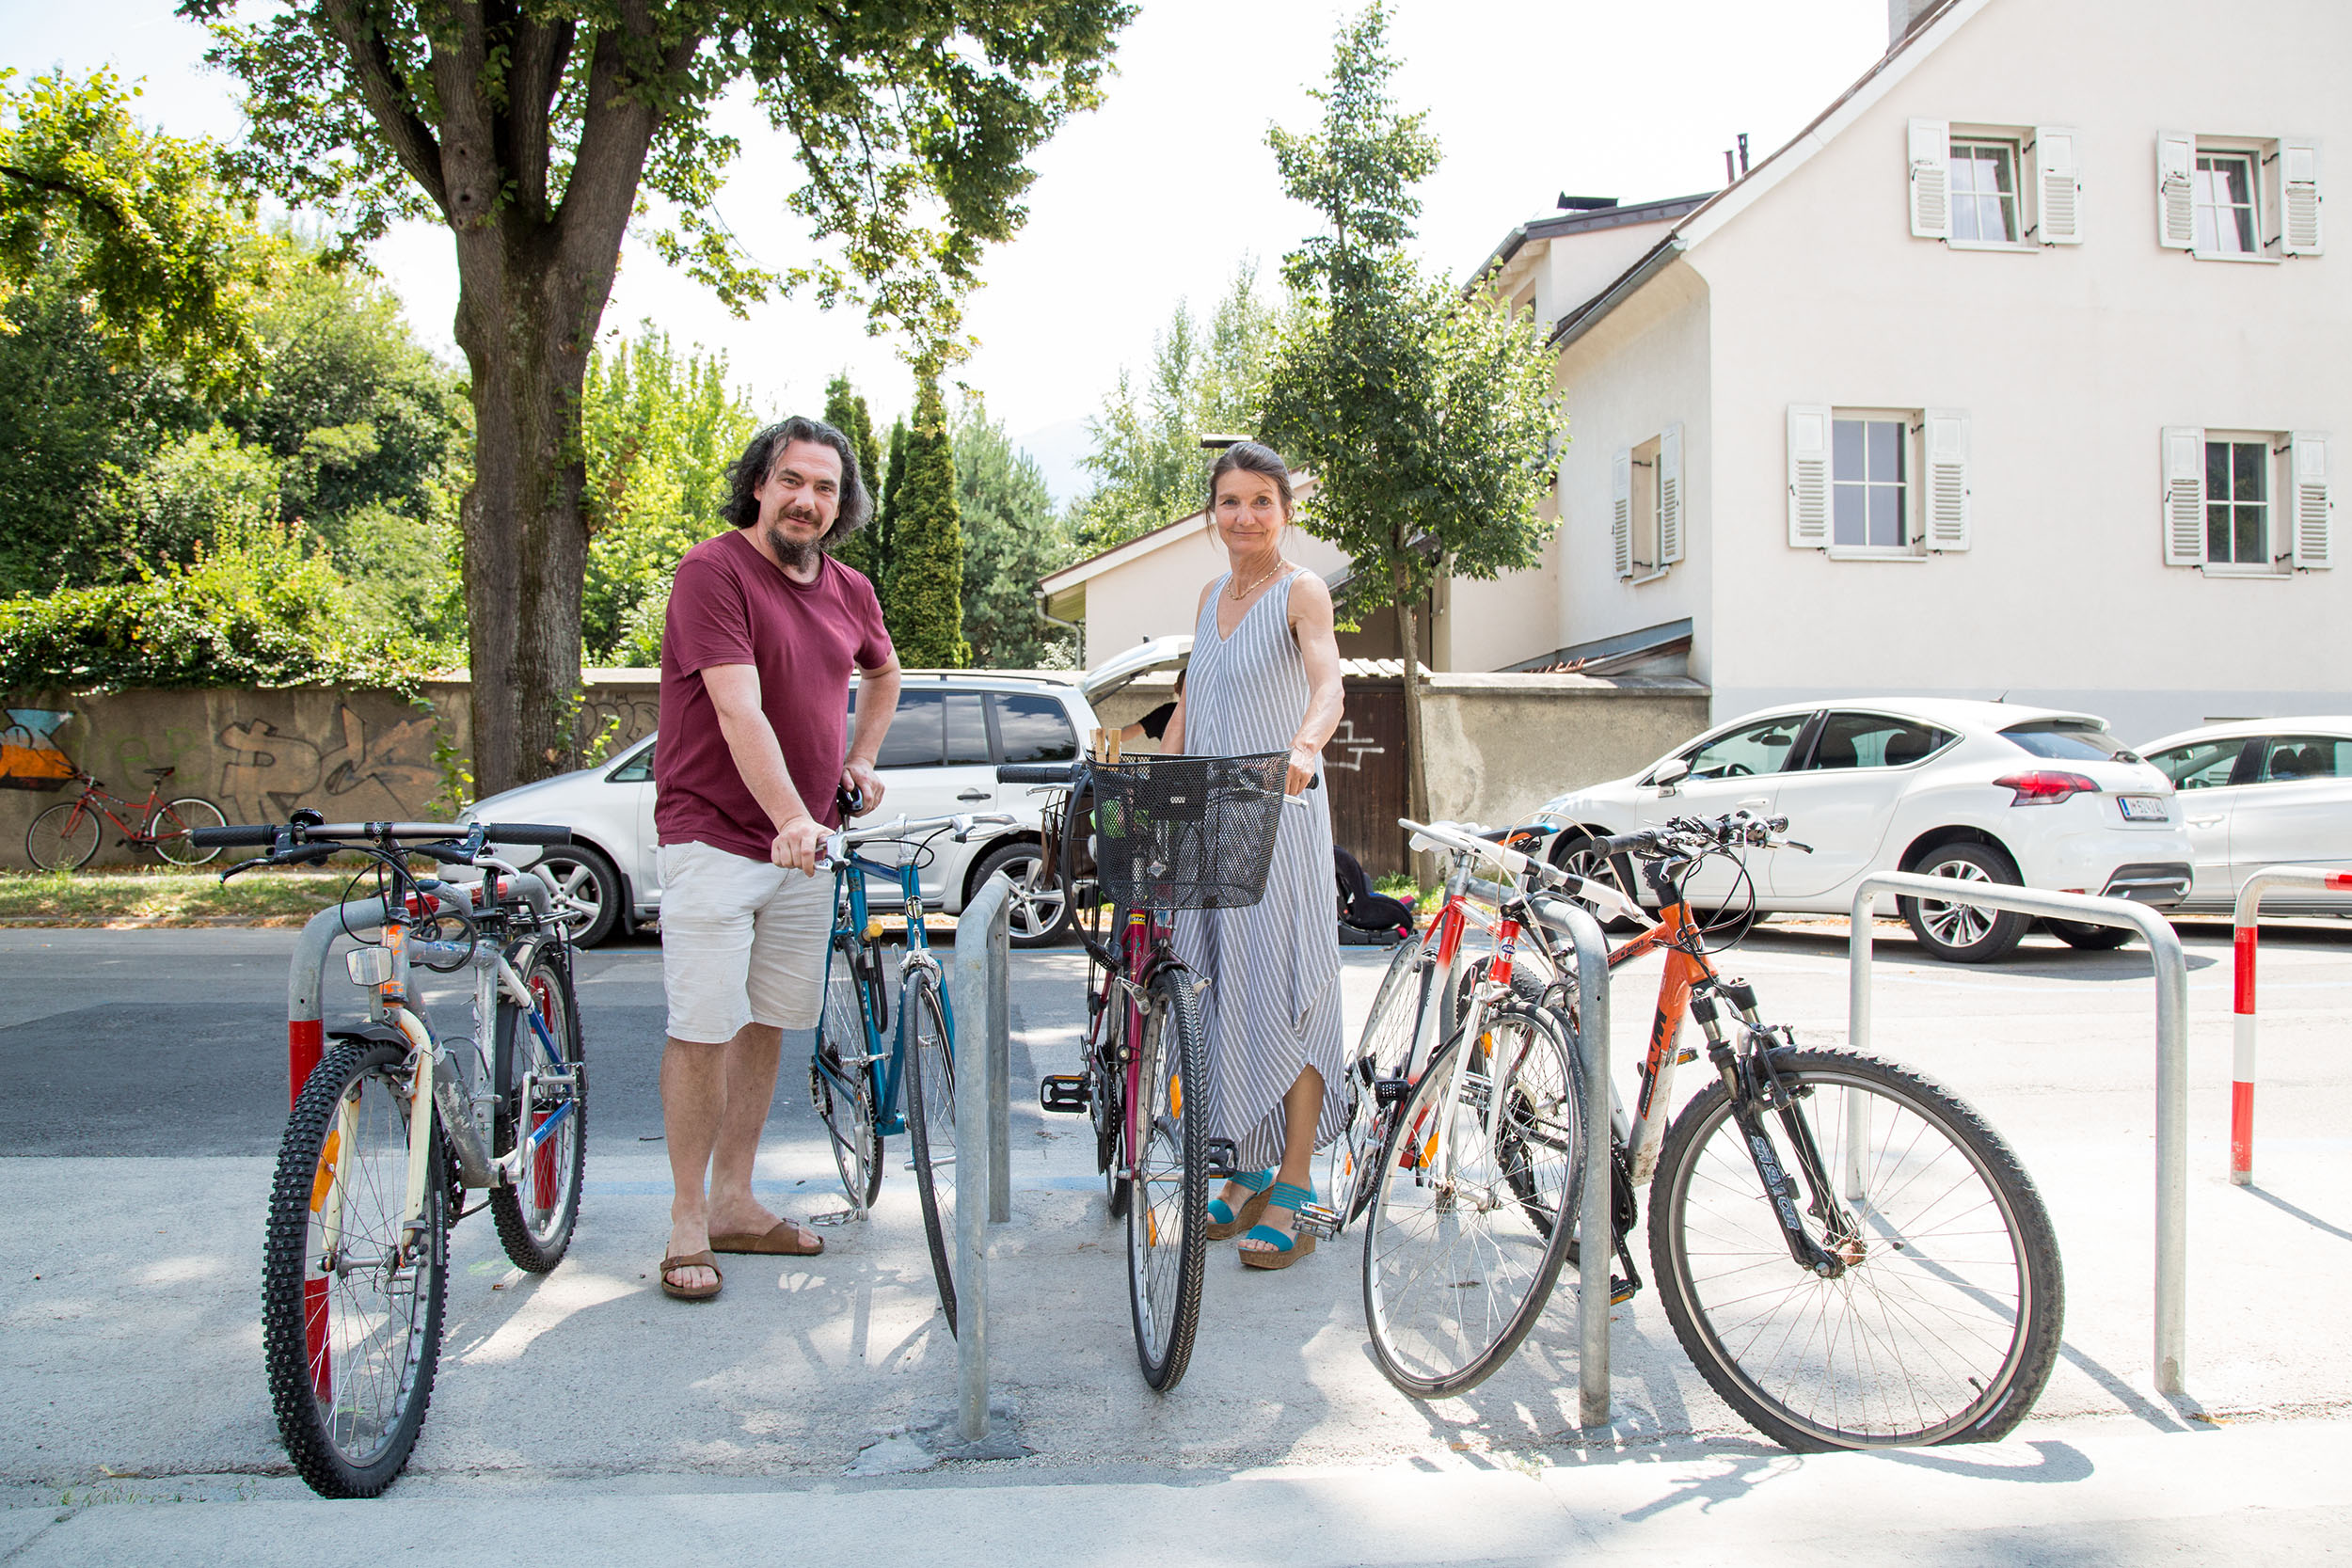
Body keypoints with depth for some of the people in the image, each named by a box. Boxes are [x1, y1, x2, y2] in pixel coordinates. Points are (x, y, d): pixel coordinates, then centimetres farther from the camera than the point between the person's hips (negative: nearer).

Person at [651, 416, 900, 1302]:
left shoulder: (848, 591, 9)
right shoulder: (713, 572, -12)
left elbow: (883, 673, 31)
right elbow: (740, 710, -24)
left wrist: (859, 761, 19)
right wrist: (791, 819, -34)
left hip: (805, 845, 6)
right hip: (715, 837, -6)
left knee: (768, 1024, 11)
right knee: (703, 1029, -6)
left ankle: (733, 1202, 23)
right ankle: (687, 1220, 9)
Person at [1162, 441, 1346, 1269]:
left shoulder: (1301, 591, -6)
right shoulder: (1212, 595, 15)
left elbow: (1328, 682, -25)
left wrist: (1305, 744, -45)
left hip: (1279, 818, -7)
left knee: (1287, 990, -5)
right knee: (1227, 989, 10)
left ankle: (1292, 1195, 1)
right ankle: (1251, 1169, 22)